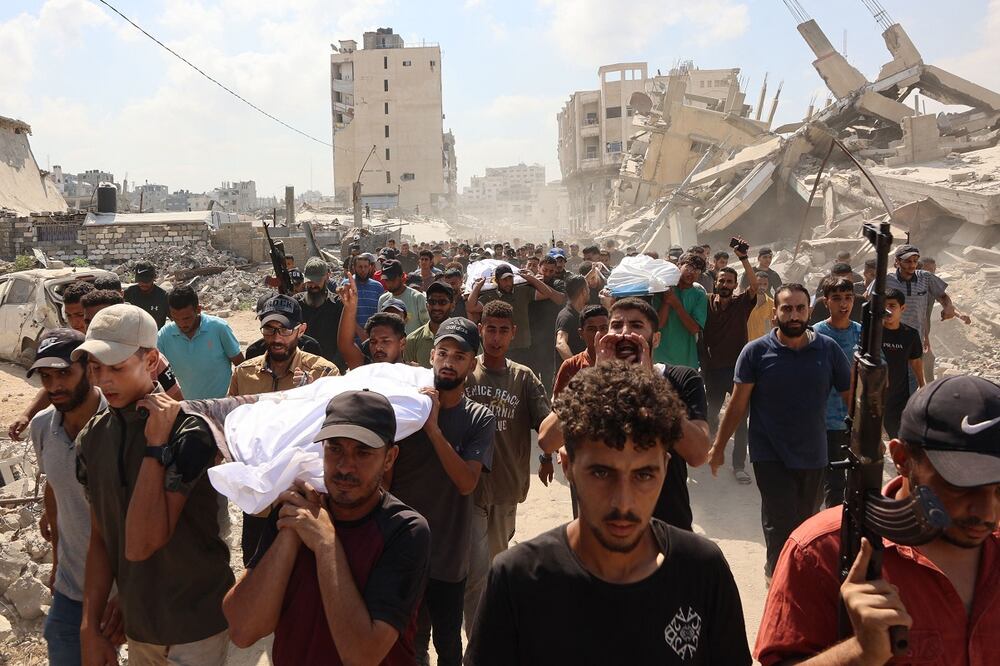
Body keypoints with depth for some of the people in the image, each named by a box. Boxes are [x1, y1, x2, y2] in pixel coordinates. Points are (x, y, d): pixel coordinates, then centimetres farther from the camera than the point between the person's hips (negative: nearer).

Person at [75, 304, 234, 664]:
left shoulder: (187, 432, -21)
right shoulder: (91, 438, -2)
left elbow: (140, 546, -26)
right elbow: (100, 539, 5)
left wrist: (156, 445, -28)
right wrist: (89, 629, 4)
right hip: (136, 626, 6)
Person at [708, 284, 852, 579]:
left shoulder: (828, 349, -2)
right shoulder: (756, 352, -8)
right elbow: (738, 404, -5)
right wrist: (718, 447, -4)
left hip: (814, 456, 3)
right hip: (770, 457, -3)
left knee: (806, 523, 16)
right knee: (781, 525, -4)